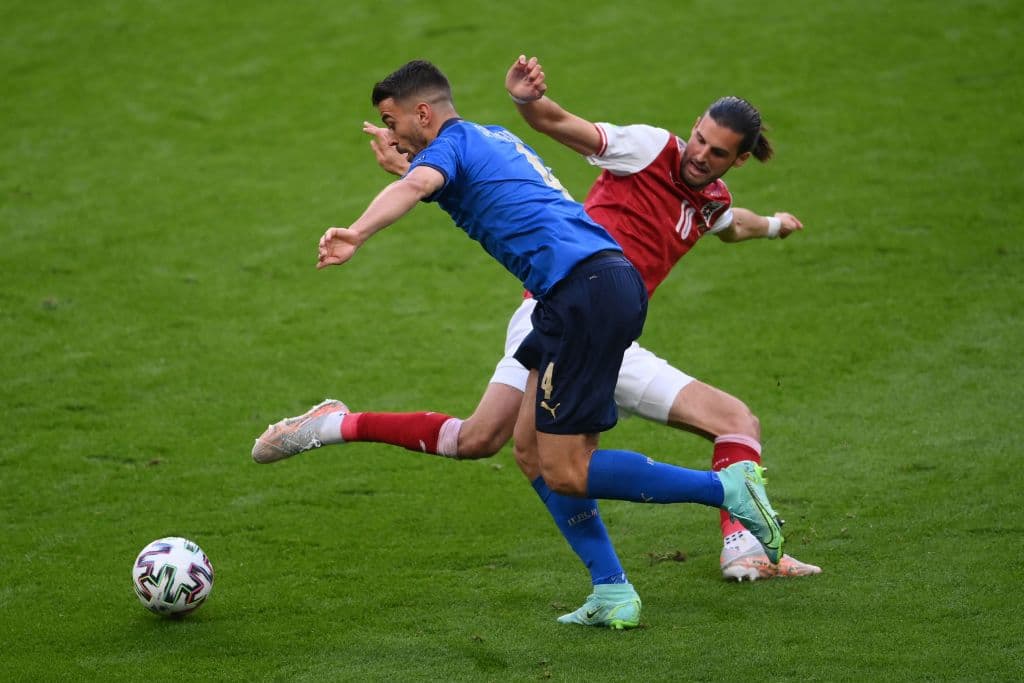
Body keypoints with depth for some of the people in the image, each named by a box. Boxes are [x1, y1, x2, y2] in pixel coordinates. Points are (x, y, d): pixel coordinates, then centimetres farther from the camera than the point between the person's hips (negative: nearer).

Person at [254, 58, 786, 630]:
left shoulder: (450, 145, 0)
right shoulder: (496, 138, 27)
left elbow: (418, 184, -26)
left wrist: (357, 234, -42)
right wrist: (400, 155, 57)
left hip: (583, 290, -10)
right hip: (616, 281, 10)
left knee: (564, 473, -7)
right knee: (533, 447, 12)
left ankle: (728, 486, -7)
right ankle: (613, 595, 8)